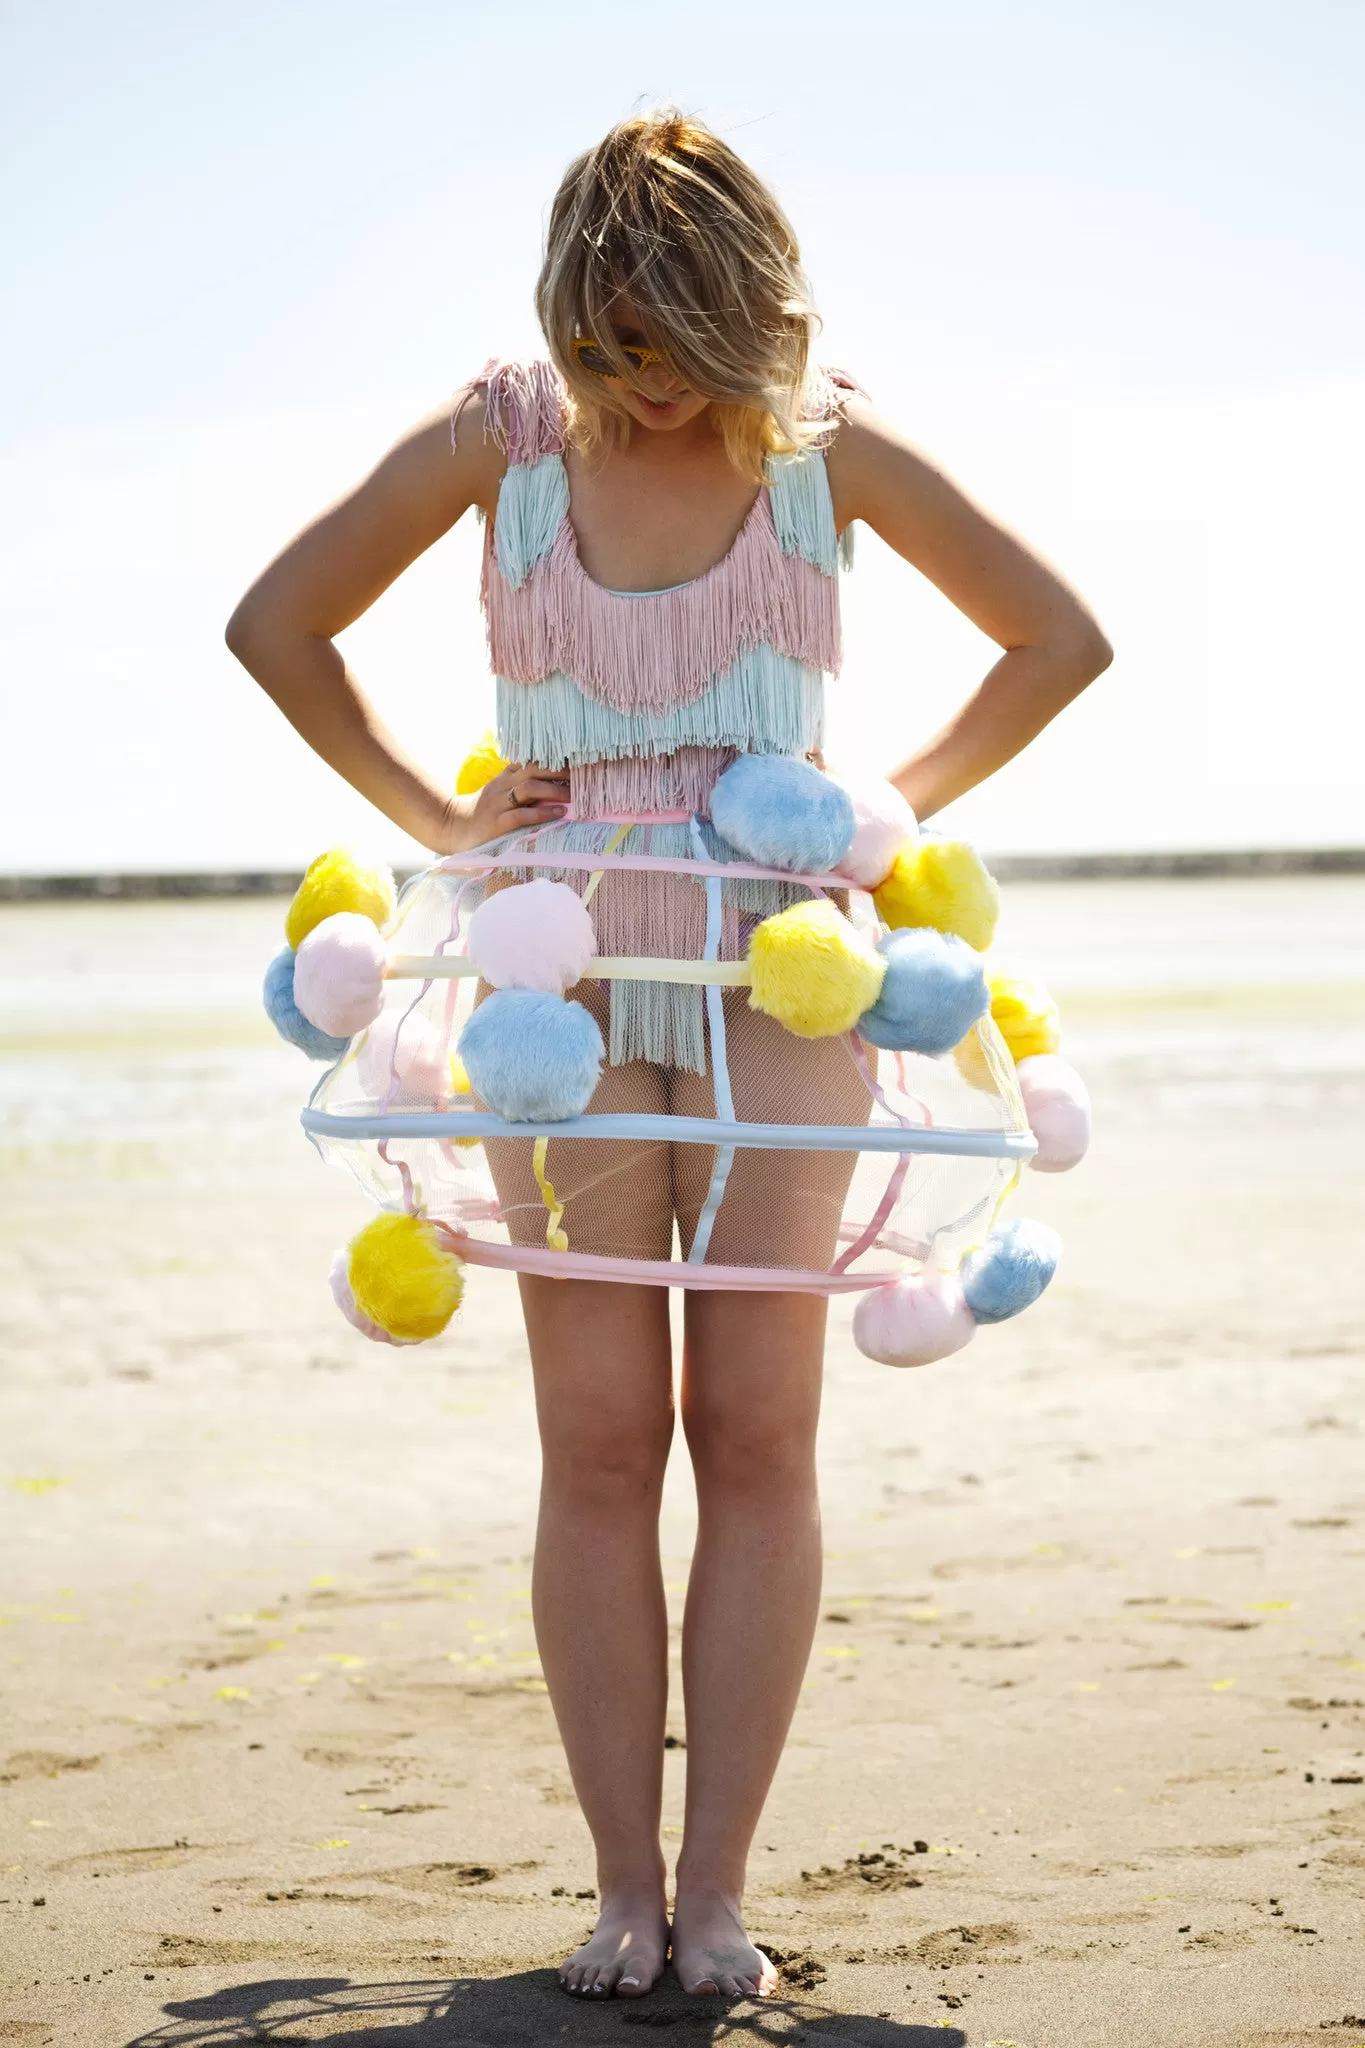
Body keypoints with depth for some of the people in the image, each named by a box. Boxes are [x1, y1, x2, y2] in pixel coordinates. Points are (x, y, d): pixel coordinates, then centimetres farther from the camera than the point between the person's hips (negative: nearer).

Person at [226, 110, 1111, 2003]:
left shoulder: (827, 446, 1)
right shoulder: (501, 438, 0)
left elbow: (1059, 641, 11)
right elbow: (275, 627, 11)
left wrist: (896, 804, 5)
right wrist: (434, 816, 5)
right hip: (566, 969, 0)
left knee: (758, 1432, -5)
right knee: (600, 1440, -4)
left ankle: (716, 1891, 2)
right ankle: (625, 1892, 3)